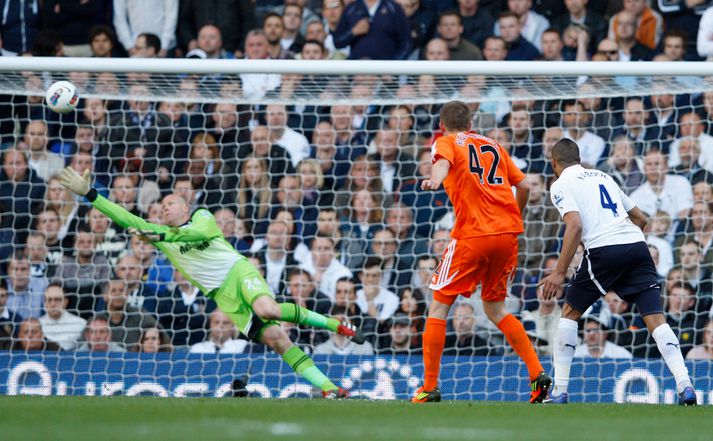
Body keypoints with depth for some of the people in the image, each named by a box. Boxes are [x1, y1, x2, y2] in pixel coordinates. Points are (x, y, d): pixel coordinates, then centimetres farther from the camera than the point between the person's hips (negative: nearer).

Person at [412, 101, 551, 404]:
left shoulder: (446, 142, 9)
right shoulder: (494, 145, 23)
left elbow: (443, 161, -15)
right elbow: (524, 186, 21)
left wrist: (435, 180, -37)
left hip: (473, 234, -5)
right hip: (508, 232, 5)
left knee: (439, 306, 5)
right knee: (494, 309, 19)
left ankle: (429, 387, -1)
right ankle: (537, 373, 5)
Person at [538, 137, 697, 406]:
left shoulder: (561, 185, 7)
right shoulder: (603, 177, 27)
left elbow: (575, 225, -10)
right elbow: (641, 218, 28)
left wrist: (559, 273, -10)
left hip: (603, 250, -5)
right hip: (637, 245, 5)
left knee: (570, 312, 14)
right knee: (655, 318, -2)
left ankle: (559, 391, 11)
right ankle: (685, 385, -20)